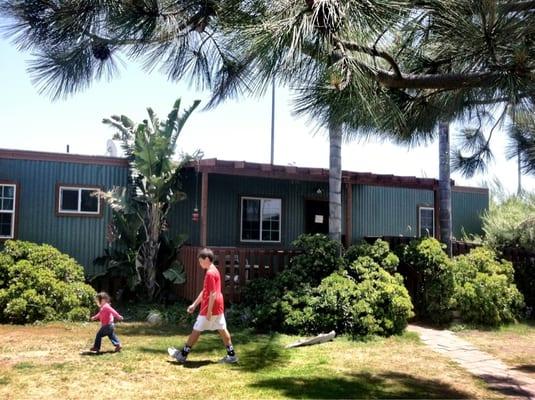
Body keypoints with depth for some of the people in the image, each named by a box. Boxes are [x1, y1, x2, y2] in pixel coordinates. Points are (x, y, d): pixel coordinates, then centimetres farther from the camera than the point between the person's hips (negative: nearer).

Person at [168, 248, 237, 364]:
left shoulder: (210, 273, -18)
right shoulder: (214, 271, 14)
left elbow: (213, 294, -22)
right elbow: (204, 291, 19)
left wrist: (209, 311, -21)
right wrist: (194, 304, 21)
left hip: (210, 308, -9)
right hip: (218, 307, 9)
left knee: (196, 330, 1)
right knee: (222, 329, 10)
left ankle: (183, 355, 10)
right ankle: (231, 355, 12)